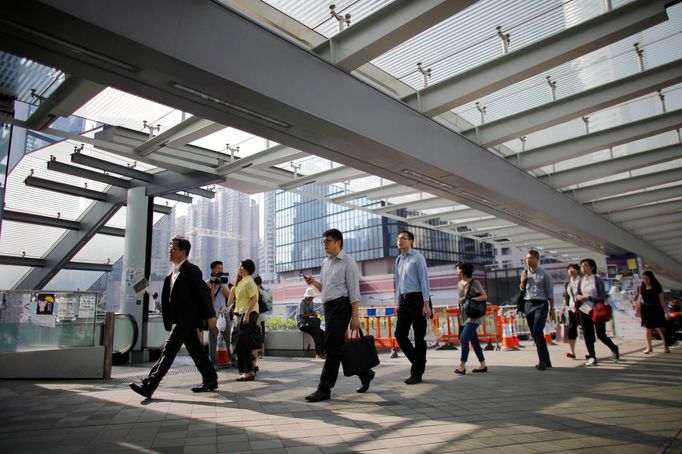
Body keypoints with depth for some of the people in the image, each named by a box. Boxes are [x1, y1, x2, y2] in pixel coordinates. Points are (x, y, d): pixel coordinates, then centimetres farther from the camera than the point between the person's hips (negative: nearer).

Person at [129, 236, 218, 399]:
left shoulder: (191, 269, -11)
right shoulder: (173, 272, 16)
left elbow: (203, 292, -14)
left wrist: (210, 315, -15)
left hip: (186, 318, -9)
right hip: (178, 318, 9)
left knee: (168, 350, -10)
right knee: (195, 350, 13)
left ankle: (149, 386, -10)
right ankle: (210, 380, 22)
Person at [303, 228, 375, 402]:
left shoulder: (348, 262, -6)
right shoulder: (325, 263, 16)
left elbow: (354, 291, -10)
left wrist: (355, 317, -15)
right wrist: (314, 282, 2)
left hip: (341, 306, -8)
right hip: (328, 307, 8)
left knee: (332, 348, -9)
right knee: (340, 347, 13)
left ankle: (324, 389, -2)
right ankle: (365, 374, 30)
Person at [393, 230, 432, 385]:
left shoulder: (417, 257, -5)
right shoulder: (398, 260, 14)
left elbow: (424, 280, -9)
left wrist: (426, 304, -14)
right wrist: (398, 303, 15)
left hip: (417, 298, -6)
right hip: (404, 300, 6)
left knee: (419, 337, 0)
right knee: (399, 334, 1)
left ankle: (417, 373, 10)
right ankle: (418, 362, 20)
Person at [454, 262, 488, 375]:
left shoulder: (474, 283, -9)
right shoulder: (460, 284, 12)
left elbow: (484, 296, -14)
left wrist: (469, 300, -20)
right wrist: (461, 300, 5)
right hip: (465, 317, 8)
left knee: (464, 338, -15)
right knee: (474, 341, 11)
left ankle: (462, 366, -10)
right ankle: (483, 365, 20)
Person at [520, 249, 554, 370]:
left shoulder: (544, 274, -3)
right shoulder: (525, 273, 10)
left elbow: (550, 293, 0)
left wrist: (552, 309, -1)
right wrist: (522, 281, -1)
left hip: (541, 304, -6)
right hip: (528, 304, 6)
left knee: (537, 331, -19)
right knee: (534, 333, 7)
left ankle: (543, 361, -11)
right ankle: (546, 361, 17)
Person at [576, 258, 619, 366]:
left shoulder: (597, 280, -7)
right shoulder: (581, 281, 6)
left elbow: (602, 297, -12)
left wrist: (587, 297, -20)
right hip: (584, 311, 4)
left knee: (601, 335, 3)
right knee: (587, 335, 0)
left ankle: (614, 348, 32)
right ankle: (592, 357, 10)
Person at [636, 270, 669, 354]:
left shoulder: (657, 287, -5)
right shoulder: (642, 288, 5)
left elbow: (662, 300, -5)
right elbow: (640, 300, 11)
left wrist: (665, 311, -9)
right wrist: (638, 310, 9)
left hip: (656, 309, -3)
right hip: (645, 310, 3)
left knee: (660, 328, -2)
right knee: (647, 329, 4)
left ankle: (665, 346, 11)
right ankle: (649, 348, 11)